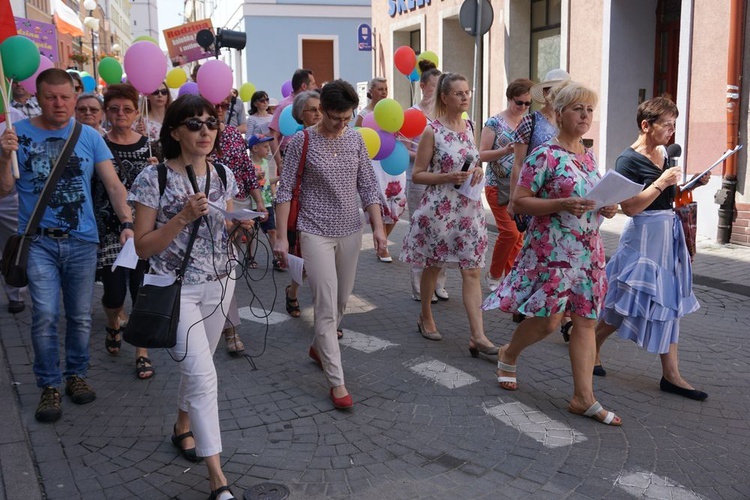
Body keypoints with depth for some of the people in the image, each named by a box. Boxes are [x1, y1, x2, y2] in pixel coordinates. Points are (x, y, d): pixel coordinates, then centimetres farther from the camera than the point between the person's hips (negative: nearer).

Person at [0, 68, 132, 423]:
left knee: (81, 316, 10)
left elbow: (113, 184, -3)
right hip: (38, 240, -1)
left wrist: (127, 222, -18)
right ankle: (49, 386, 8)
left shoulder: (89, 137, 2)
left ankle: (76, 374, 28)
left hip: (82, 240, 2)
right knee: (45, 316, -7)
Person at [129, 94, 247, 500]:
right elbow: (143, 246, -12)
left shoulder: (222, 174, 3)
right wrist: (184, 216, -25)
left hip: (219, 284, 6)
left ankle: (183, 426, 46)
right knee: (203, 374, -11)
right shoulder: (154, 178, -13)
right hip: (176, 288, -5)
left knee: (196, 365, 20)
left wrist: (241, 223, -7)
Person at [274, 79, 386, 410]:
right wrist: (281, 236, -10)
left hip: (350, 231, 5)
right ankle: (337, 382, -1)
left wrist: (378, 227, 1)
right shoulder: (302, 141, -7)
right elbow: (285, 190, -6)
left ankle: (319, 347, 43)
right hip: (316, 233, -5)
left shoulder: (355, 139, 4)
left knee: (341, 301, 16)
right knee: (326, 306, -7)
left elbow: (367, 186, 8)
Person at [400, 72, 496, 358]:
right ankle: (426, 318, 34)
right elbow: (417, 175, -8)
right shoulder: (432, 131, -10)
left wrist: (478, 171, -1)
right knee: (433, 266, 11)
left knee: (472, 270, 0)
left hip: (469, 208, 5)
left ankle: (477, 335, 0)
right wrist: (449, 177, -20)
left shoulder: (469, 126, 7)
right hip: (439, 207, -5)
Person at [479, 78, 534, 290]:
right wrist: (505, 150, -21)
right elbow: (482, 154, -6)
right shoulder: (495, 123, -3)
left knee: (519, 234, 5)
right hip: (499, 186, -5)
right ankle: (493, 274, 9)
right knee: (509, 231, -12)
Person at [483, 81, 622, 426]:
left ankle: (584, 398, 12)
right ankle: (508, 355, 28)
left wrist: (607, 208, 0)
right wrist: (562, 205, -24)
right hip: (551, 250, -7)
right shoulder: (545, 156, -11)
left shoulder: (589, 156, 12)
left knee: (586, 320, 5)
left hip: (588, 249, 7)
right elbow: (519, 203, -13)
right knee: (547, 320, -3)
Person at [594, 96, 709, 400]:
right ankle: (591, 347, 22)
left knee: (669, 303, 8)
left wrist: (693, 183, 5)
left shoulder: (663, 153, 10)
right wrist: (661, 182, -21)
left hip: (670, 233, 8)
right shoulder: (628, 161, -13)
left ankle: (671, 375, 14)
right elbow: (630, 207, -20)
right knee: (628, 304, -1)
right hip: (644, 237, -8)